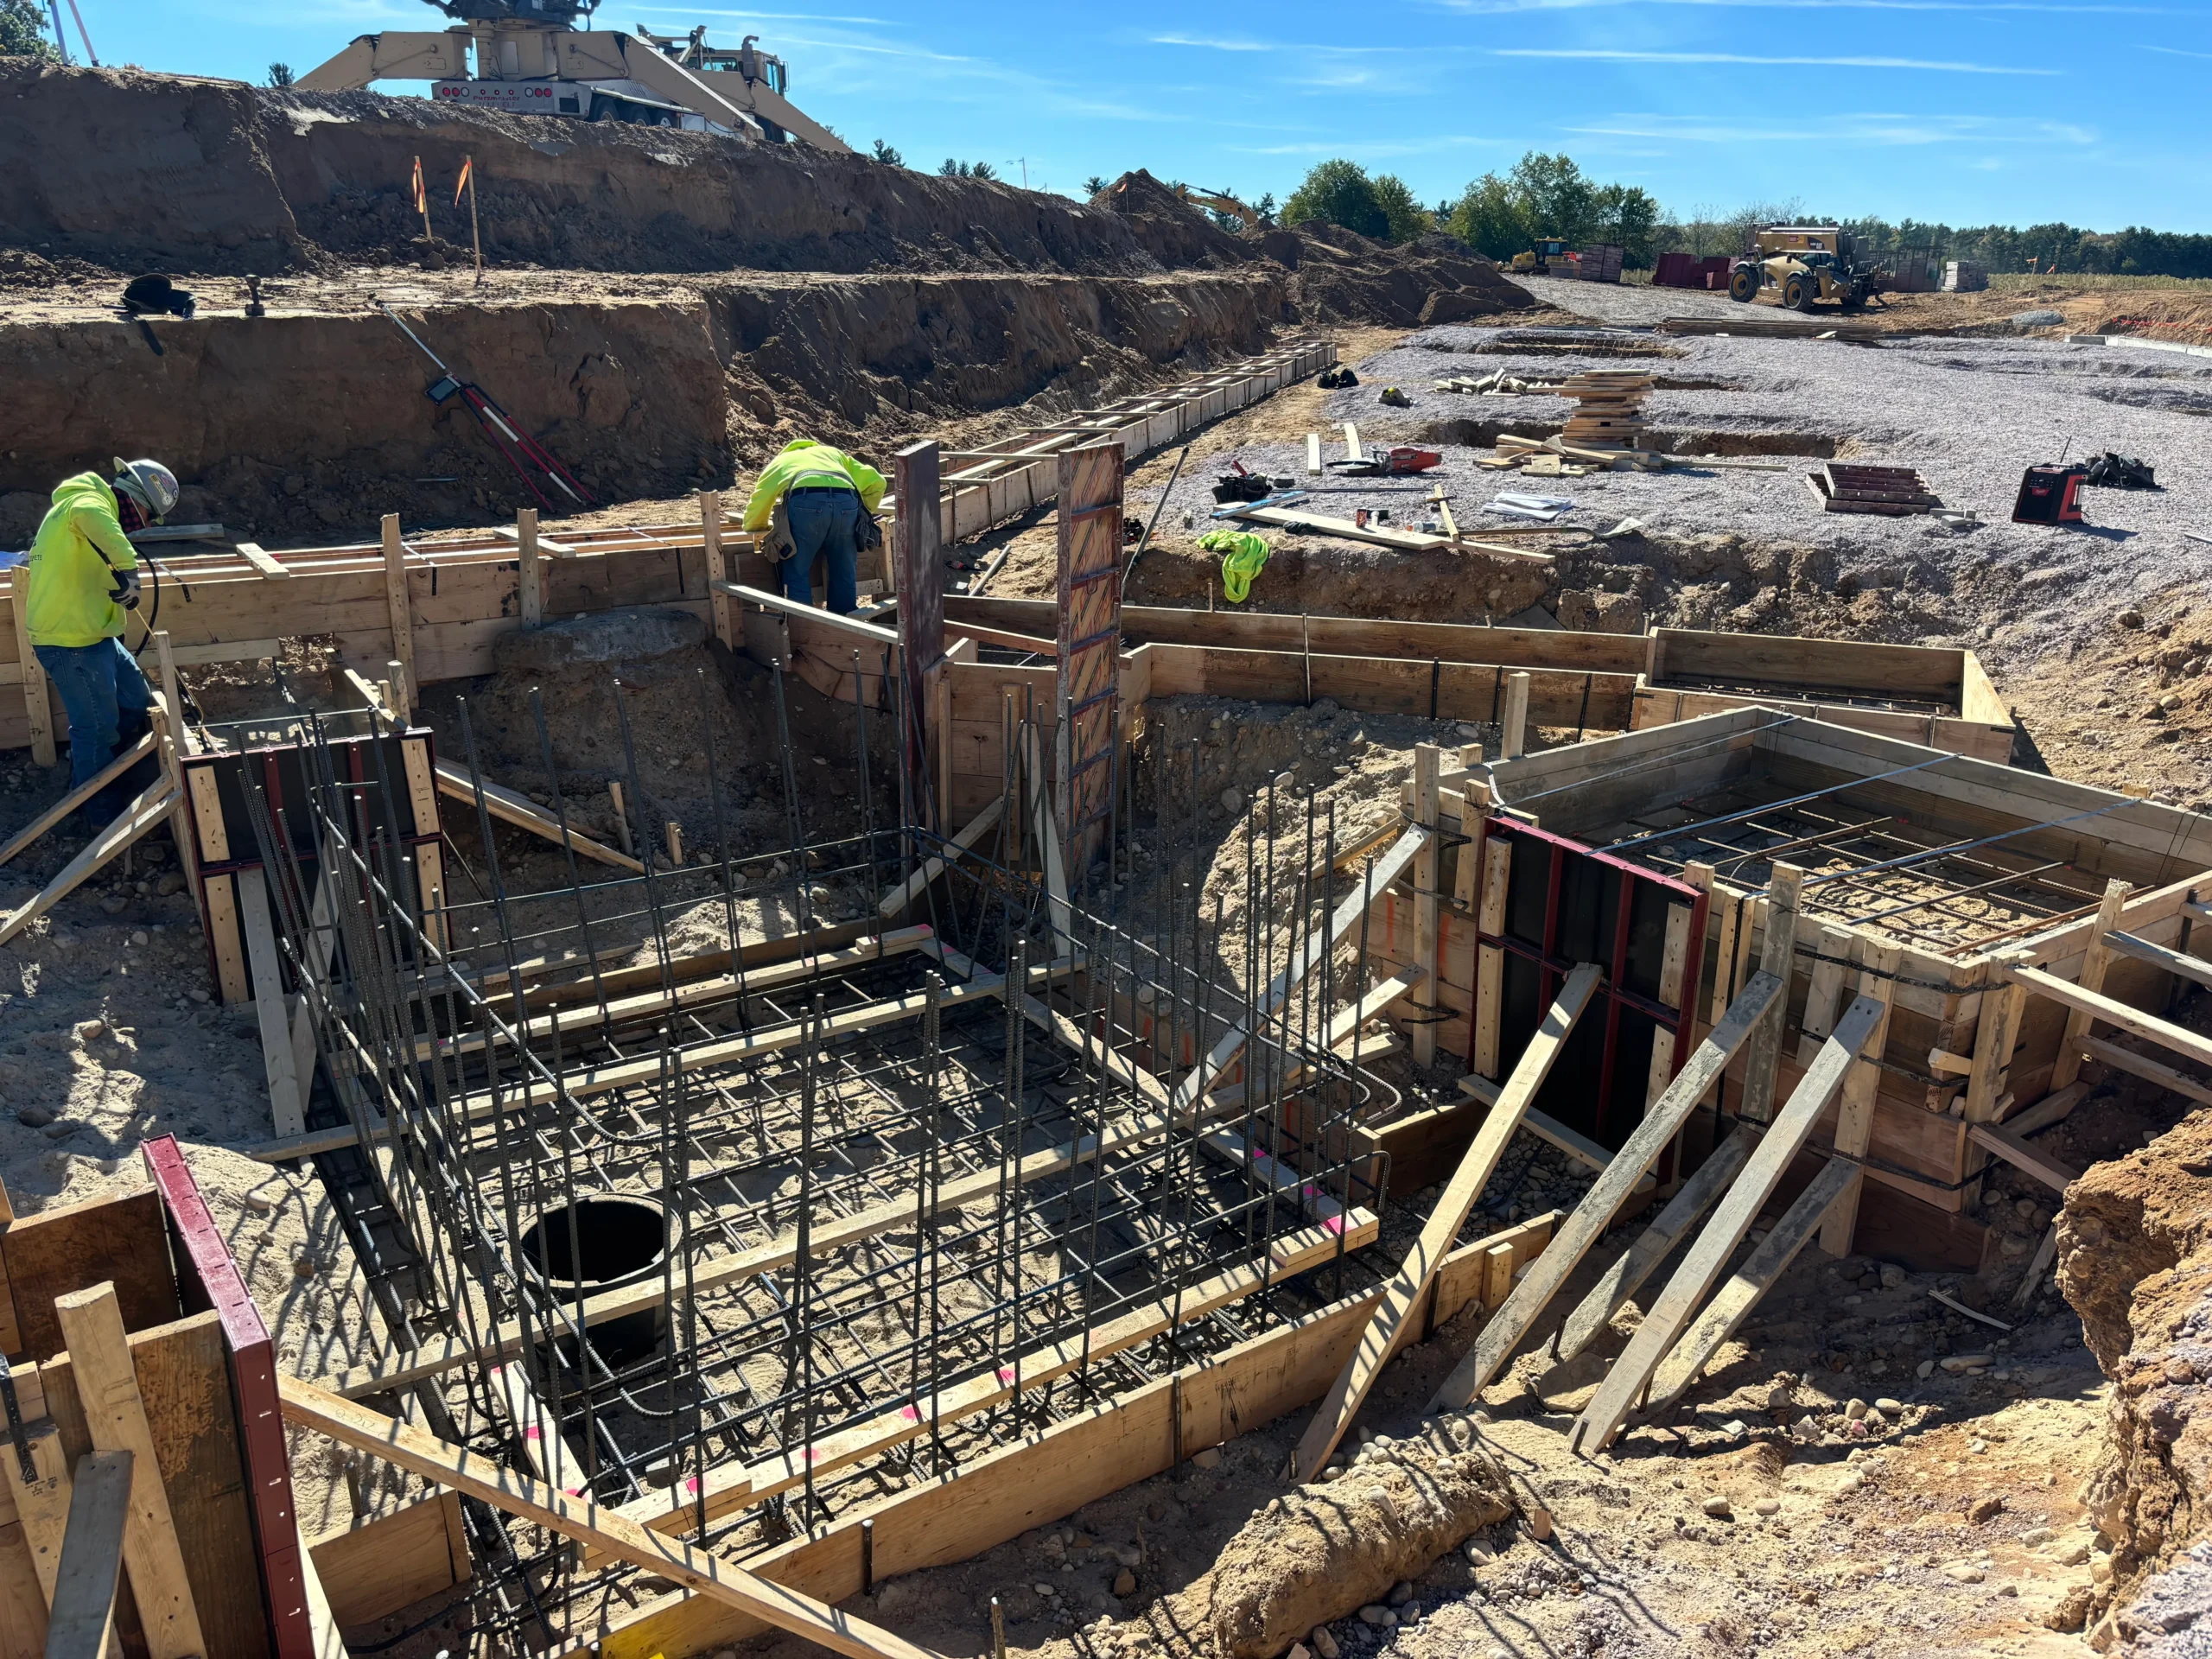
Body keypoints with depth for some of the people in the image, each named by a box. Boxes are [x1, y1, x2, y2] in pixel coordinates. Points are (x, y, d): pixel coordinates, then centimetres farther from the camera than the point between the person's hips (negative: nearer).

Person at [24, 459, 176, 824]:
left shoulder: (81, 502, 19)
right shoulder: (91, 501, -14)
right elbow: (92, 518, -42)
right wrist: (128, 567, -40)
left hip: (90, 636, 10)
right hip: (71, 643, -10)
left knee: (136, 704, 19)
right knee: (97, 727, 1)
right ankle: (101, 814, 16)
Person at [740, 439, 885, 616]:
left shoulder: (779, 462, 37)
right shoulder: (833, 453, 43)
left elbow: (756, 508, 34)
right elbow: (875, 482, 34)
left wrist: (754, 528, 54)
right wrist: (864, 514, 46)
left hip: (807, 502, -2)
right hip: (847, 502, 2)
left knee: (797, 574, 5)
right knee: (844, 574, 13)